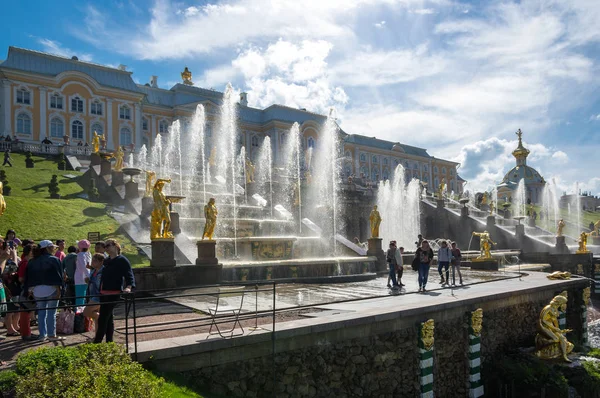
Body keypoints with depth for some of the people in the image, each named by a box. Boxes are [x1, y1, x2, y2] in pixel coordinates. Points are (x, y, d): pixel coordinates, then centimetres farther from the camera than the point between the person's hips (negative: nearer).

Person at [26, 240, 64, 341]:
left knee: (41, 313, 11)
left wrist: (30, 290, 15)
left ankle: (42, 335, 14)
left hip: (37, 291, 5)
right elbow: (57, 276, -12)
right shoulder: (53, 260, -8)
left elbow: (29, 278, 11)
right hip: (51, 290, -5)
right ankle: (51, 334, 5)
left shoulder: (33, 261, 9)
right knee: (51, 313, 2)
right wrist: (58, 289, -10)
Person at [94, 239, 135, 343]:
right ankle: (109, 341, 22)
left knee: (102, 319, -8)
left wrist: (128, 287, -28)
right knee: (108, 318, 14)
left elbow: (129, 275, -12)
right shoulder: (106, 261, 16)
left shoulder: (122, 260, -8)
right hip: (104, 294, 8)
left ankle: (96, 343, -2)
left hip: (113, 294, -8)